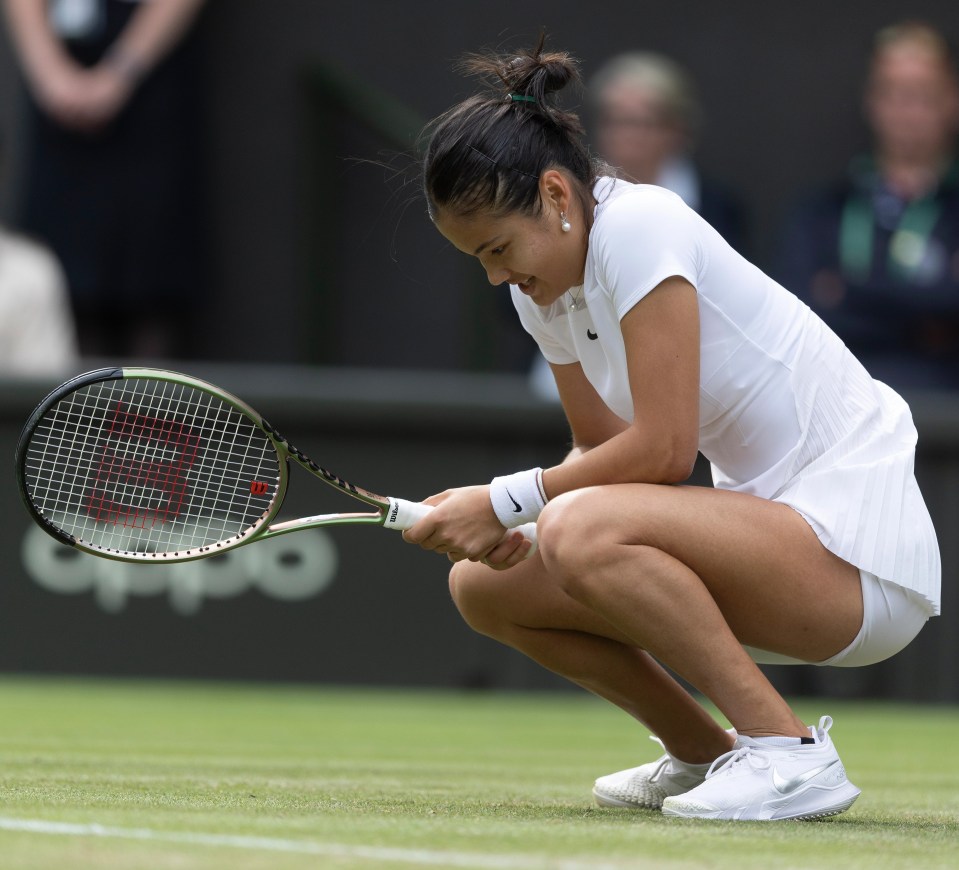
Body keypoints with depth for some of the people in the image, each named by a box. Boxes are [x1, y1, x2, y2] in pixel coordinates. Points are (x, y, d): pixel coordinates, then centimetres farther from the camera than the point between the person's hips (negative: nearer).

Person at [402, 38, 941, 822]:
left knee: (583, 532, -32)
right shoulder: (545, 288, 9)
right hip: (770, 529, 10)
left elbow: (662, 452, -21)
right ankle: (705, 755, 16)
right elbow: (602, 449, 14)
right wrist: (499, 521, -5)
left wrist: (509, 500, -15)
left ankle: (792, 752, -21)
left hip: (862, 556, -10)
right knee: (485, 584, 4)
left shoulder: (638, 228, -17)